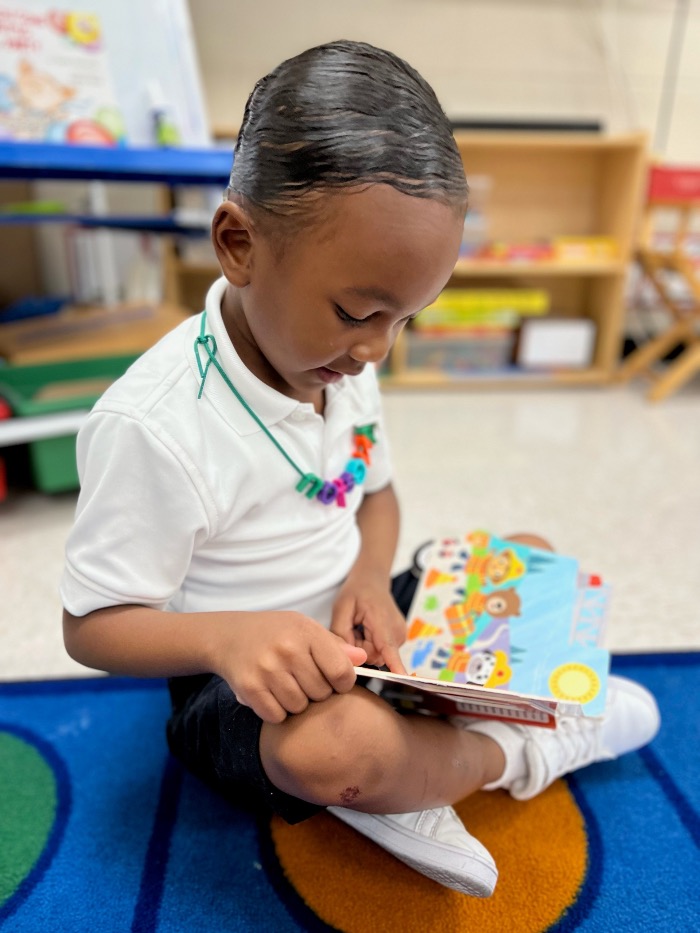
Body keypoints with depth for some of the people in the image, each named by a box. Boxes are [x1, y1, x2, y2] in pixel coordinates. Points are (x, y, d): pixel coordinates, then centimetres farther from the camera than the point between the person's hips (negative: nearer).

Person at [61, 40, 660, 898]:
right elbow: (91, 625, -18)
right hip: (242, 688, -7)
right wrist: (226, 636, -38)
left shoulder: (339, 363, -3)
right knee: (339, 745, -39)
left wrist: (370, 577, -14)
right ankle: (520, 754, -3)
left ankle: (394, 787, -7)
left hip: (346, 637, 8)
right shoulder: (150, 426, -26)